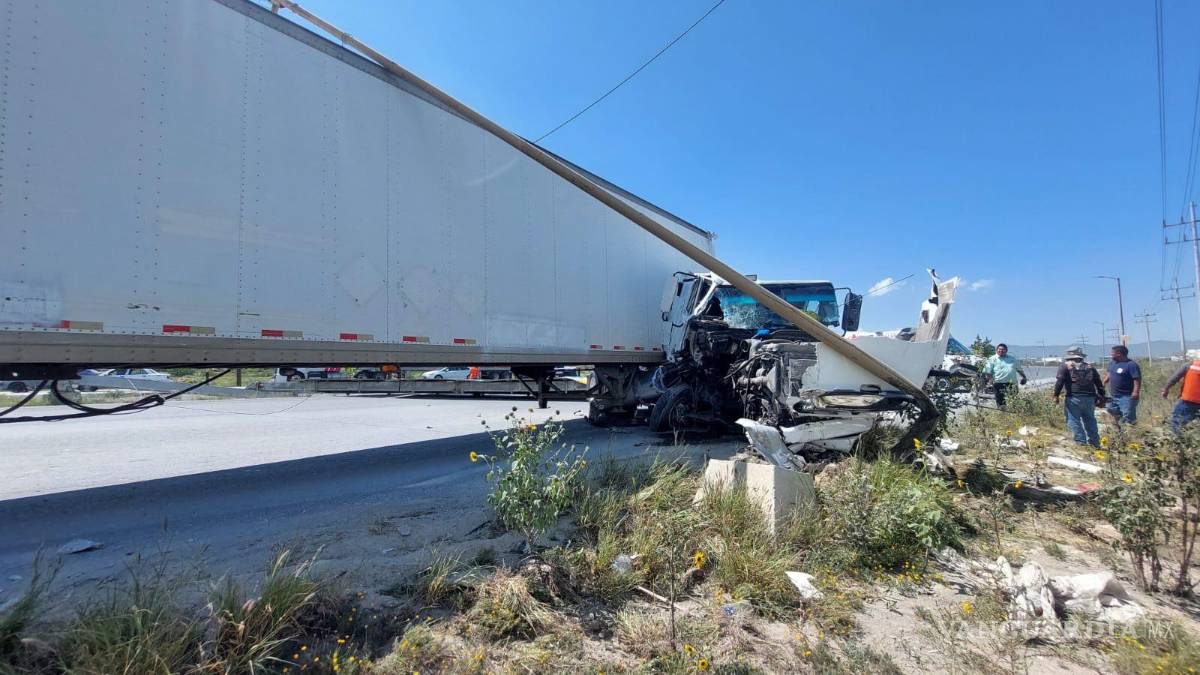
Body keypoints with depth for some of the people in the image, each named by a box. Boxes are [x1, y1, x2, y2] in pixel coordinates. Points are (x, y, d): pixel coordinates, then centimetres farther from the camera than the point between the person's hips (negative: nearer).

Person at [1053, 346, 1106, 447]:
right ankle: (1095, 443, 23)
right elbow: (1099, 384, 17)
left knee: (1074, 421, 0)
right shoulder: (1090, 367, 16)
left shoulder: (1065, 366, 0)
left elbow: (1060, 382, -10)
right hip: (1089, 398, 6)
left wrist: (1056, 395, -7)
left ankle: (1081, 441, -5)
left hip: (1073, 398, -6)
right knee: (1090, 420, 16)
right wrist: (1101, 397, 21)